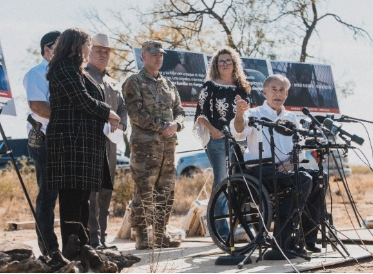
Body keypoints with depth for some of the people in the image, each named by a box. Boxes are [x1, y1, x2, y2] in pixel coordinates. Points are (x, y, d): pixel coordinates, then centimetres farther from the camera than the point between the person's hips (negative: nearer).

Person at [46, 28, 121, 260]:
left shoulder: (75, 70, 23)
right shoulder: (65, 68, -10)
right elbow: (84, 101, -16)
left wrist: (107, 118, 5)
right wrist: (109, 114, -2)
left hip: (84, 140, 11)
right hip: (72, 139, -11)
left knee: (81, 193, 10)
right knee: (74, 192, -11)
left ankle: (81, 244, 14)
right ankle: (72, 246, -11)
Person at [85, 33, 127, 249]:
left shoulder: (113, 83, 22)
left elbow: (122, 109, 23)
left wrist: (121, 125, 2)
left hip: (110, 142, 8)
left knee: (106, 193, 10)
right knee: (91, 192, -11)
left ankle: (102, 238, 15)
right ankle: (93, 239, -12)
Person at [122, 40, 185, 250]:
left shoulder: (168, 84, 20)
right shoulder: (134, 83, 1)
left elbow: (180, 111, 18)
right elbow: (136, 113, -11)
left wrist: (175, 125, -5)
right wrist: (161, 126, -14)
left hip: (168, 144, 6)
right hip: (145, 144, -6)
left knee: (166, 191, 7)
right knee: (144, 192, -8)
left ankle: (161, 234, 14)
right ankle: (142, 237, -5)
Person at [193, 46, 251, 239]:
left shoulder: (242, 87, 15)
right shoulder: (210, 86, 4)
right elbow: (201, 114, 0)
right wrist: (212, 129, -14)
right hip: (218, 139, -3)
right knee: (221, 182, -3)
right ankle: (221, 228, 1)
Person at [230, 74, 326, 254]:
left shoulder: (291, 118, 20)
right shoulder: (255, 114, 3)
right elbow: (238, 133, -16)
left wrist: (292, 162, -6)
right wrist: (239, 115, -38)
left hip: (286, 168, 6)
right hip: (261, 170, -6)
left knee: (319, 178, -16)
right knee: (303, 179, -29)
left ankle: (307, 236, -8)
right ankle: (283, 238, -27)